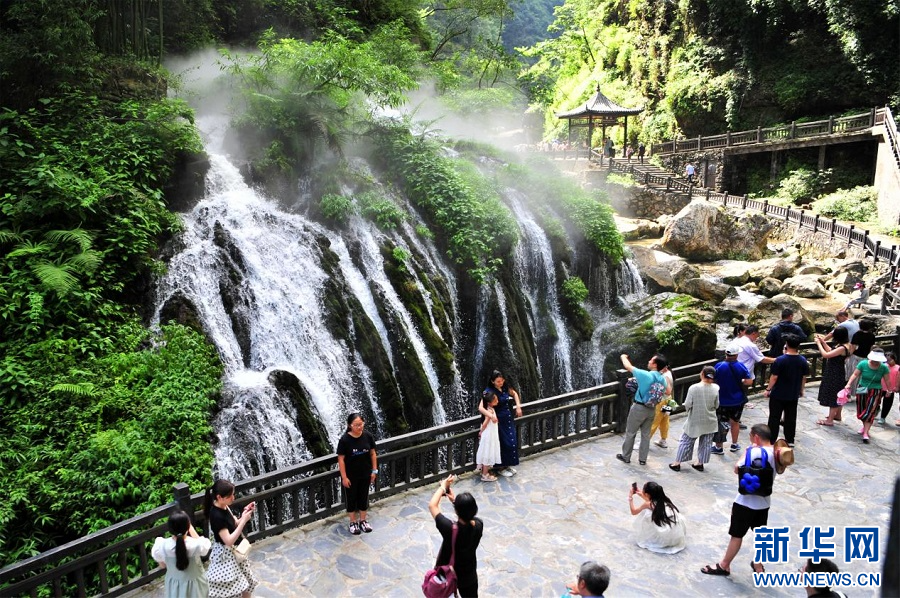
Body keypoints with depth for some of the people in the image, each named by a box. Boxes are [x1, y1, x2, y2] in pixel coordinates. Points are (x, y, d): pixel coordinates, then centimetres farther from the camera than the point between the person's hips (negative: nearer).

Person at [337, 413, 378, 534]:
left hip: (365, 474, 3)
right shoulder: (344, 440, -21)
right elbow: (341, 459, -14)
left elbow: (373, 454, -1)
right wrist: (344, 477, -13)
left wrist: (374, 470, 1)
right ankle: (353, 522, 32)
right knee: (351, 498, 14)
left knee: (364, 497, 17)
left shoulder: (368, 436, -12)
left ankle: (363, 521, 36)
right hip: (350, 476, -3)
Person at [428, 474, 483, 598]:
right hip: (468, 575, 3)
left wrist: (442, 487, -15)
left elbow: (432, 505, -25)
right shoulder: (478, 525, -23)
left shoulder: (450, 529, -36)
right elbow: (468, 514, 2)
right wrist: (455, 500, -6)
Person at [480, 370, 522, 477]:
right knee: (503, 444, 1)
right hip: (499, 422, -6)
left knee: (512, 442, 11)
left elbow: (514, 393, 18)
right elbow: (480, 407, -29)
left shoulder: (505, 387, -2)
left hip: (509, 420, 6)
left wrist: (518, 406, 7)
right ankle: (500, 467, 20)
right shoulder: (489, 391, -21)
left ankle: (507, 465, 29)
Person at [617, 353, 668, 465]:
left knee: (630, 433, 10)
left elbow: (628, 366, -13)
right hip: (652, 409, 6)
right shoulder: (662, 379, -5)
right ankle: (643, 459, 24)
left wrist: (623, 357, 5)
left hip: (639, 408, -5)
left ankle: (626, 457, 21)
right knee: (646, 434, 16)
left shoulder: (645, 375, -23)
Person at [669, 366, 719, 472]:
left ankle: (677, 463, 17)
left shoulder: (694, 388, -20)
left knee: (686, 441, 11)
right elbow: (716, 405, -2)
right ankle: (700, 463, 27)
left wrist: (688, 409, 6)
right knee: (706, 443, 17)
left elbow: (687, 405, -15)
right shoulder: (715, 388, -11)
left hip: (695, 421, -2)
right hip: (710, 422, 2)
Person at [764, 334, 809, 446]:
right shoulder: (803, 361, -5)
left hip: (778, 395, -4)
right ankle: (790, 440, 23)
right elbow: (804, 378, 5)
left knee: (774, 418, 5)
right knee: (791, 418, 15)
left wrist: (768, 389, -3)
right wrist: (801, 390, 19)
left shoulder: (780, 360, -19)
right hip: (793, 395, 4)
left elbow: (774, 377, -15)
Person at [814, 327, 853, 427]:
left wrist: (819, 343, -16)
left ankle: (830, 420, 10)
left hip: (835, 375, -9)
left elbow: (825, 355, -28)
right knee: (838, 395, 23)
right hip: (838, 373, 9)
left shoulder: (842, 348, -28)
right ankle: (837, 414, 39)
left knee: (832, 396, 0)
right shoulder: (846, 345, 2)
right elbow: (831, 352, 11)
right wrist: (823, 342, 10)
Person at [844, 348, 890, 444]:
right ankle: (865, 426, 37)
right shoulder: (863, 364, -11)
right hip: (862, 390, 2)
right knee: (861, 410, 12)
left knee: (870, 412, -7)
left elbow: (887, 380, -2)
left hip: (875, 392, -2)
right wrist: (849, 384, -19)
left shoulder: (884, 368, -10)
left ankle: (865, 434, -6)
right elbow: (855, 375, -10)